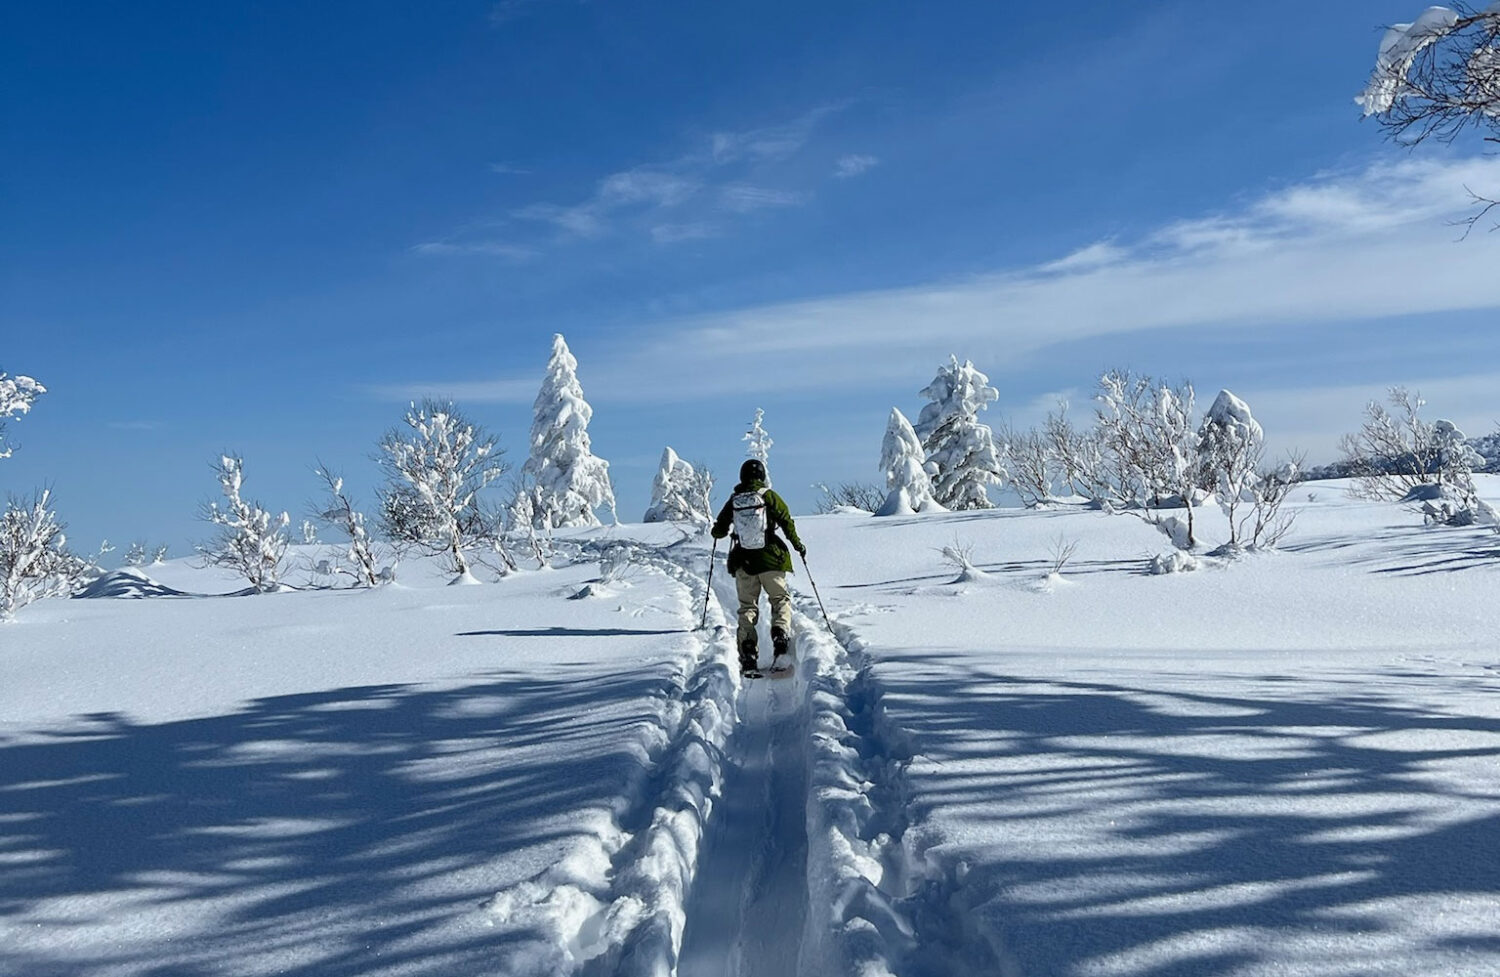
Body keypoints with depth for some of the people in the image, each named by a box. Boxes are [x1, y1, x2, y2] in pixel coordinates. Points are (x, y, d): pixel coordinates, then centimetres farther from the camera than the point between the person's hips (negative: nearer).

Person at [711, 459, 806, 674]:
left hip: (743, 561, 2)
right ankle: (781, 644, -12)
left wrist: (718, 530, 33)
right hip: (770, 558, -2)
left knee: (747, 607, 10)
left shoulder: (734, 500, 4)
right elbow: (786, 521, -3)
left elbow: (719, 531, 9)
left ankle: (748, 657, -3)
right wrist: (798, 544, 11)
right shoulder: (768, 496, -2)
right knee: (780, 600, 10)